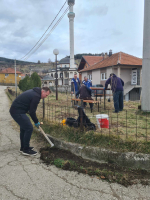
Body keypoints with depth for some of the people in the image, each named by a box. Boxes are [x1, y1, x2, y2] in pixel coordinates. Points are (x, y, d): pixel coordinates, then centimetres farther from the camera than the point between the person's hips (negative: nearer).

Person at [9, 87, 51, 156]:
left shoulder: (34, 92, 13)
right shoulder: (36, 96, -18)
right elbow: (32, 111, -17)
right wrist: (36, 122, -4)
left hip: (14, 109, 11)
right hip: (17, 112, -11)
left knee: (24, 127, 19)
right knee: (29, 128, -6)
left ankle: (23, 147, 30)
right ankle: (26, 150, 5)